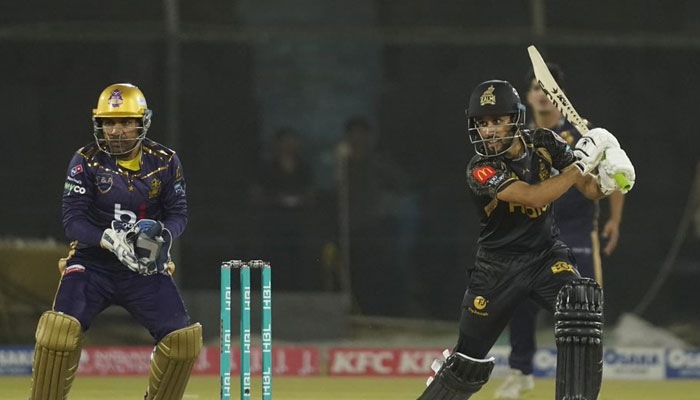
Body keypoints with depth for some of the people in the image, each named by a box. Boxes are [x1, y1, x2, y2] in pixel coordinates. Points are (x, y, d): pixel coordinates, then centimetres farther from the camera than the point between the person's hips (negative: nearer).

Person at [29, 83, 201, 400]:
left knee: (184, 338, -8)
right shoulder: (86, 161, -7)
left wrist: (161, 233, -24)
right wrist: (108, 240, -30)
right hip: (92, 263, -2)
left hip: (146, 267, 2)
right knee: (59, 329, -23)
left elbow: (178, 215, 1)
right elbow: (72, 221, -12)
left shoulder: (164, 162, -1)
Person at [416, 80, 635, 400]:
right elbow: (533, 196, -32)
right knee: (468, 360, 5)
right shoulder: (480, 170, -20)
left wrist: (605, 177, -25)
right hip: (499, 265, -2)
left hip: (547, 255, 2)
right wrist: (580, 162, -31)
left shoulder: (543, 143, -6)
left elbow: (590, 191, -2)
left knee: (581, 310, -29)